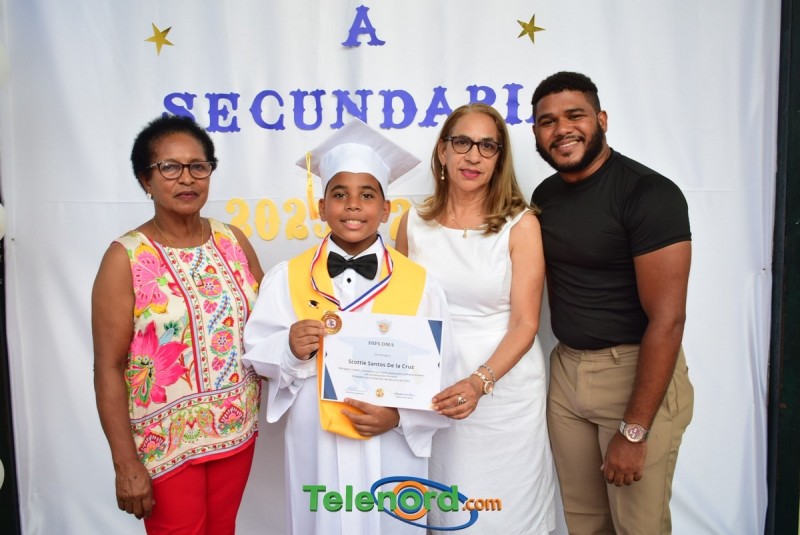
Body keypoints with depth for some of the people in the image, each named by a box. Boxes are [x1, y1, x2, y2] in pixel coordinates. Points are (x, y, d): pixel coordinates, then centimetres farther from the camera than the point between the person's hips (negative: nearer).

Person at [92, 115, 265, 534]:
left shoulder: (233, 241, 0)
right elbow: (108, 369, -12)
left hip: (236, 433, 4)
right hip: (165, 443, -4)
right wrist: (126, 464, -13)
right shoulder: (126, 257, -12)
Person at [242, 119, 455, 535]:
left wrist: (400, 415, -17)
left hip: (392, 450, 0)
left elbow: (439, 372, -3)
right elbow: (256, 353, 1)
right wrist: (289, 348, -19)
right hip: (316, 447, 1)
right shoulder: (286, 278, -3)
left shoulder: (418, 283, -4)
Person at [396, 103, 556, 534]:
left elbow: (525, 324, -10)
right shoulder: (413, 223, 1)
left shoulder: (520, 224, -7)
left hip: (505, 389, -2)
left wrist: (479, 382, -24)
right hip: (435, 393, 2)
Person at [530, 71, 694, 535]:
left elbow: (667, 319, -19)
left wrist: (633, 431, -18)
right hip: (566, 370, 6)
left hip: (636, 372, -6)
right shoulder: (545, 195, 6)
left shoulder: (649, 194, -16)